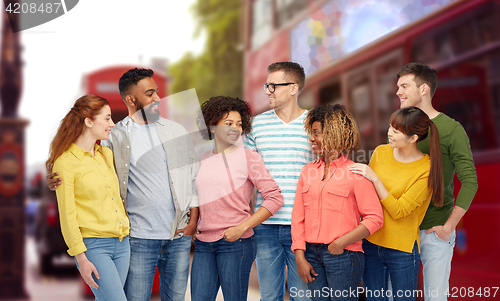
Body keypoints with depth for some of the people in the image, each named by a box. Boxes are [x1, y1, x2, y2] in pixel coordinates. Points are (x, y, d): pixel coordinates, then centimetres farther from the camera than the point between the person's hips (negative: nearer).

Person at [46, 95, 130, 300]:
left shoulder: (107, 154, 12)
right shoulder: (65, 162, -9)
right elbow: (67, 216, -10)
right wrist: (81, 258, -12)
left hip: (121, 242, 7)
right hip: (93, 245, -7)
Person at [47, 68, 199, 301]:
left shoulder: (176, 131, 9)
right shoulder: (114, 137, 0)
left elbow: (194, 174, 11)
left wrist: (194, 217, 2)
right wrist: (57, 181, -17)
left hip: (179, 235, 3)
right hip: (139, 237, -3)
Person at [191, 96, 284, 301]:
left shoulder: (248, 158, -3)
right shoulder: (202, 160, 11)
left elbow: (275, 198, -9)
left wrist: (242, 228, -13)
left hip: (235, 244, -4)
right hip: (203, 244, 4)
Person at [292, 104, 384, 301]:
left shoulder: (355, 173, -4)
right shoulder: (308, 171, 11)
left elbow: (375, 218, -9)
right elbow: (298, 217, 9)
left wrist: (341, 243, -13)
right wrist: (300, 257, 1)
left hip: (343, 255, -5)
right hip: (312, 254, 5)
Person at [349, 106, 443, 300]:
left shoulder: (426, 169, -13)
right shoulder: (380, 152, 1)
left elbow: (398, 211, -17)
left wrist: (375, 178, -21)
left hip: (402, 248, -4)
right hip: (370, 242, 4)